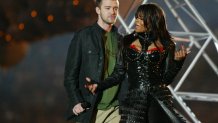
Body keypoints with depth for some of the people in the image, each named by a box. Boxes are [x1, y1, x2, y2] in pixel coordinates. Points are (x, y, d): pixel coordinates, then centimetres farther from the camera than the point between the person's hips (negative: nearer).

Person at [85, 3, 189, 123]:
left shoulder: (166, 45, 5)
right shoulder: (128, 41, 10)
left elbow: (166, 79, 4)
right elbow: (118, 73, 9)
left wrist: (178, 61, -11)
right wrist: (99, 85, -5)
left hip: (159, 99, -1)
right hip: (133, 100, 1)